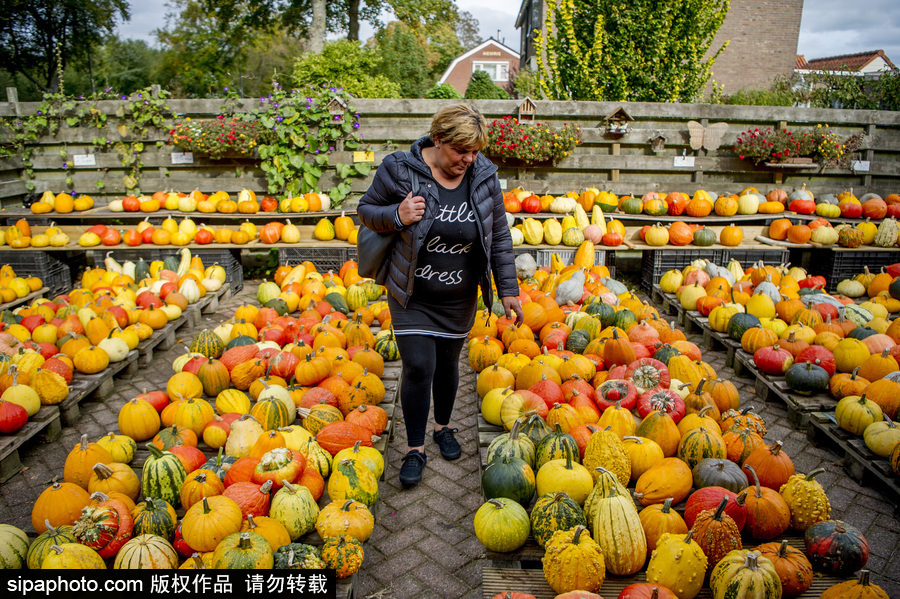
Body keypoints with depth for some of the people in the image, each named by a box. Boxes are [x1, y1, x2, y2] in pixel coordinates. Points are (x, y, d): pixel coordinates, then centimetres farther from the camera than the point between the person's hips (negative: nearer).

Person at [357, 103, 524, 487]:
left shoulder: (484, 176, -5)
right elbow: (366, 210, -3)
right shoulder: (400, 169, -15)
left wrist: (508, 289, 3)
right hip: (411, 295, -2)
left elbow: (499, 237, 2)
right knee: (418, 367, -7)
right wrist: (396, 216, -25)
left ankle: (442, 427, 41)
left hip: (459, 298, 3)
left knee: (447, 364, 15)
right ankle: (415, 448, 14)